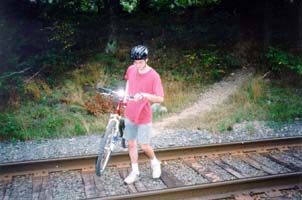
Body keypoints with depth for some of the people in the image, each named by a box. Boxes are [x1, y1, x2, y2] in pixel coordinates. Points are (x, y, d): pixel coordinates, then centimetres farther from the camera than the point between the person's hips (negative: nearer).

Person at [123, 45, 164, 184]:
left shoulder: (154, 76, -18)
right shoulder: (131, 69, -2)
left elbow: (160, 98, -21)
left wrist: (144, 95, -35)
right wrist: (126, 96, 9)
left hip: (144, 117, -5)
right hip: (130, 114, 5)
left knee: (144, 146, 0)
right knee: (131, 144, 11)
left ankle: (155, 163, 31)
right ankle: (135, 172, 26)